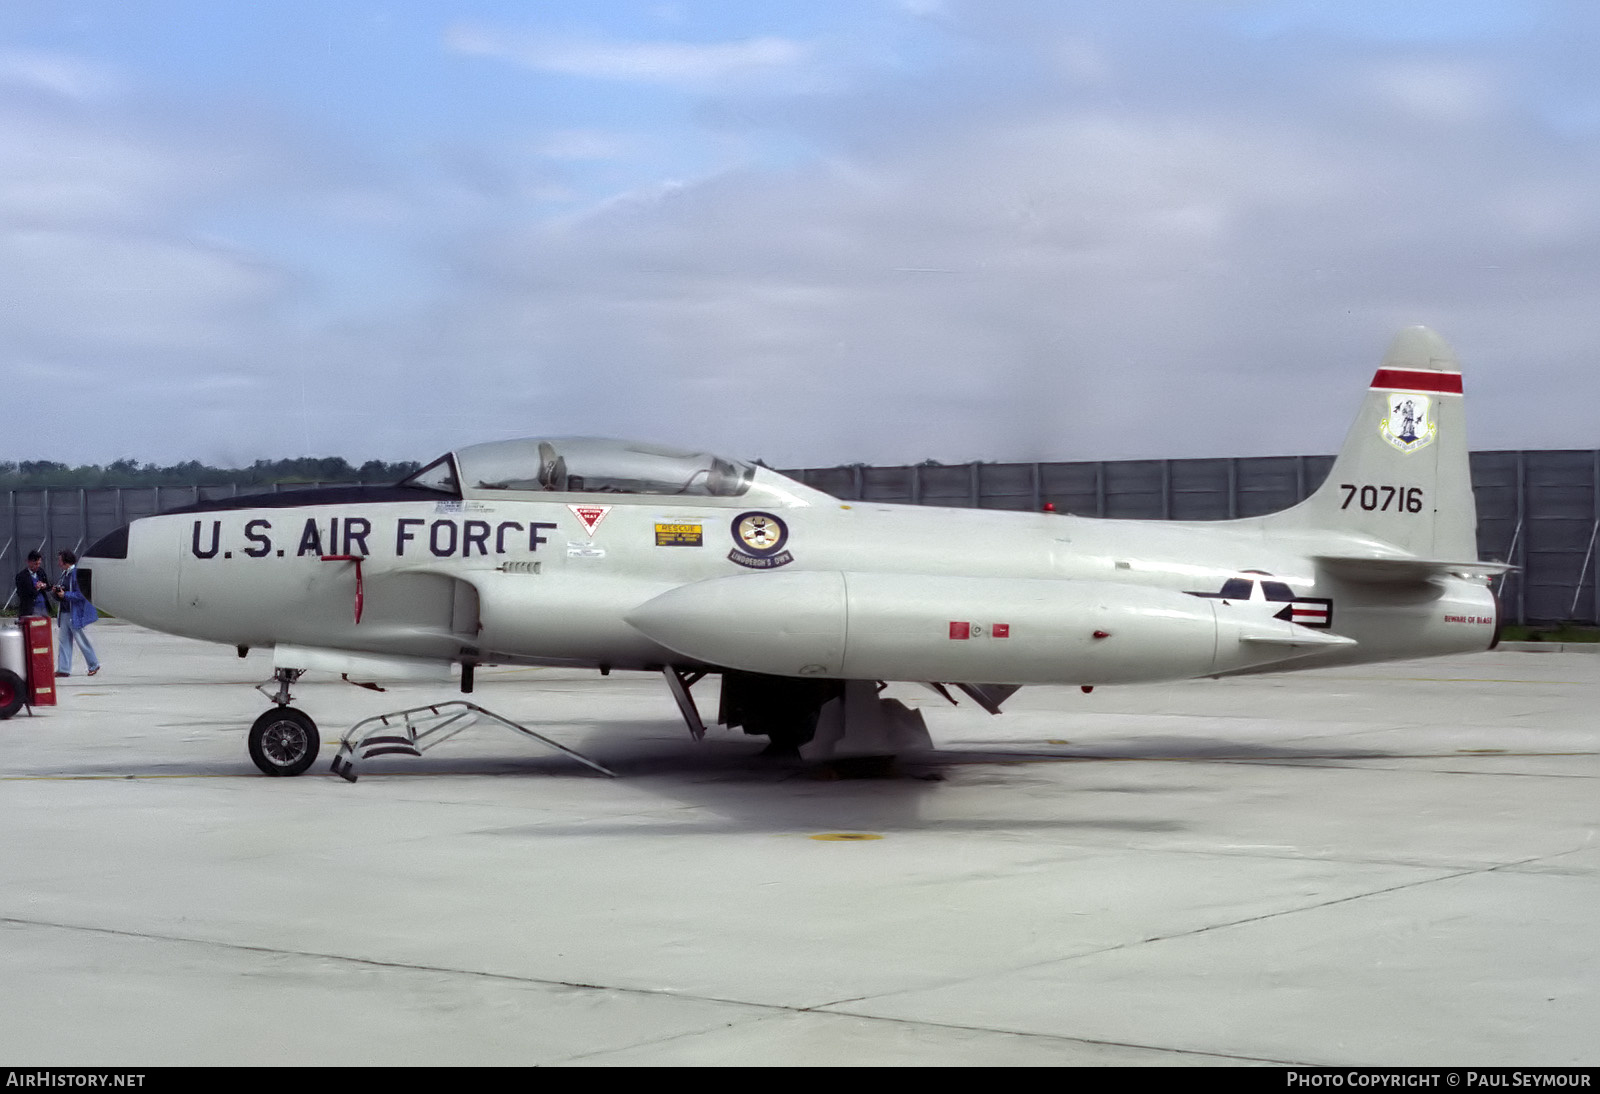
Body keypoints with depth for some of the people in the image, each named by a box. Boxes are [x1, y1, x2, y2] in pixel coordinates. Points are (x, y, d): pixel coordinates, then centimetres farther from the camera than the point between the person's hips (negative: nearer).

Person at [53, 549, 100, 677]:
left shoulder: (77, 573, -16)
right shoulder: (64, 573, 13)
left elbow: (81, 594, -20)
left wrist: (65, 595, -20)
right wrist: (56, 591, 0)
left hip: (75, 613, -9)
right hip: (65, 613, 9)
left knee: (81, 640, 2)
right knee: (64, 640, 6)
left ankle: (94, 665, 18)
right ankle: (63, 669, 8)